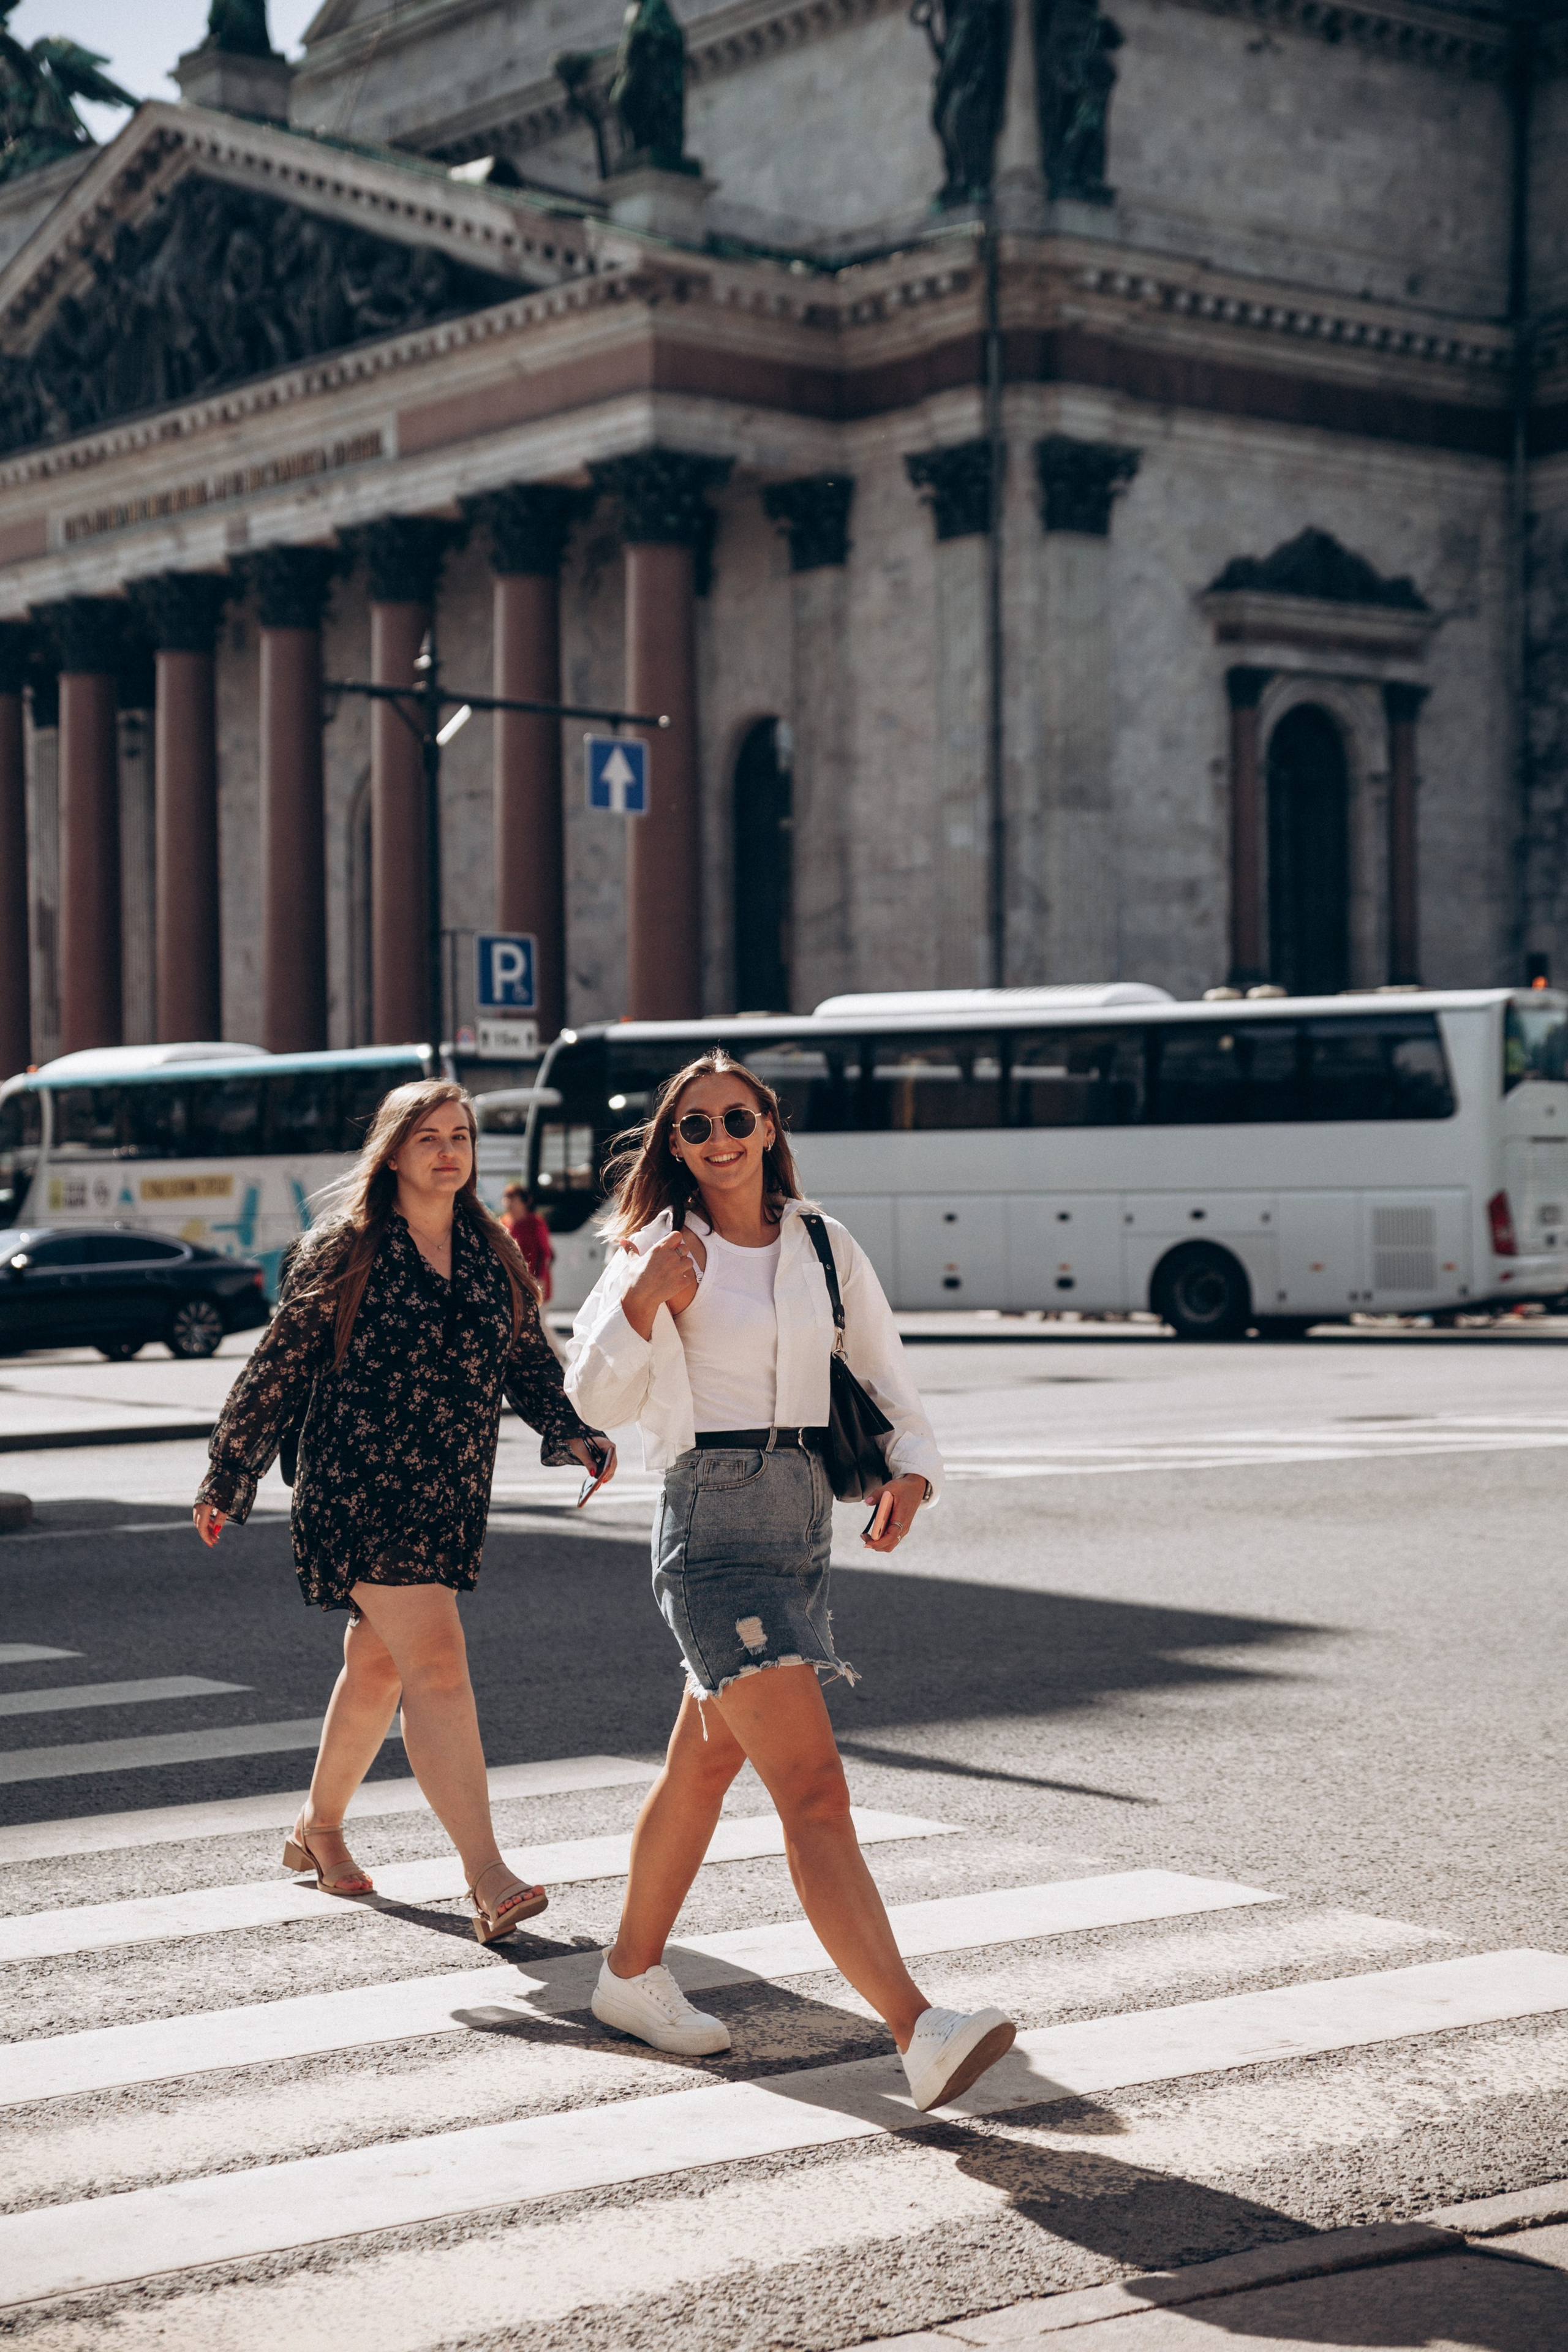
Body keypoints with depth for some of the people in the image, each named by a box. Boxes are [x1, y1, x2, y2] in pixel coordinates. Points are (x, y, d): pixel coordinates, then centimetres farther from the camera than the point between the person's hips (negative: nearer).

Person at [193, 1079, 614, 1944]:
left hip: (453, 1495, 6)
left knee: (378, 1666, 16)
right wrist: (226, 1481, 4)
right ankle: (487, 1878, -19)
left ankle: (319, 1825, 38)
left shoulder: (491, 1255, 10)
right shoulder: (342, 1252, -5)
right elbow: (277, 1370, 0)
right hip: (358, 1487, -6)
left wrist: (574, 1433, -2)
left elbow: (529, 1360, 16)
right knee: (437, 1662, -16)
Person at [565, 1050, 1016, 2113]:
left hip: (805, 1518, 6)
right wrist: (646, 1301, -18)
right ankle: (922, 2034, -25)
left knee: (704, 1767, 19)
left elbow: (885, 1372, 14)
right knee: (814, 1787, -16)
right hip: (714, 1521, -6)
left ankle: (632, 1975, 38)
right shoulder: (661, 1249, -1)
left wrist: (912, 1468, -4)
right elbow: (599, 1401, -2)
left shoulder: (824, 1246, 10)